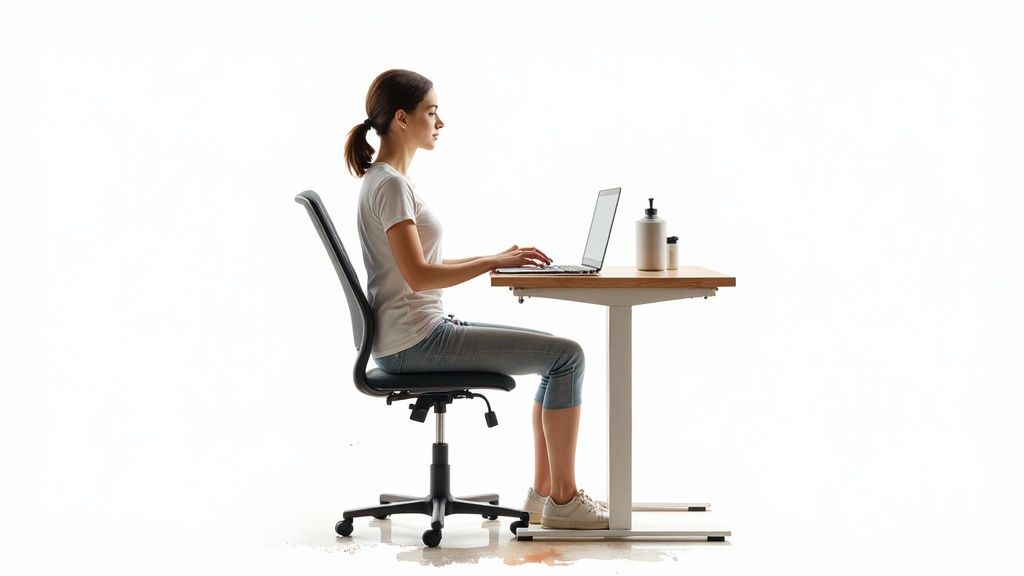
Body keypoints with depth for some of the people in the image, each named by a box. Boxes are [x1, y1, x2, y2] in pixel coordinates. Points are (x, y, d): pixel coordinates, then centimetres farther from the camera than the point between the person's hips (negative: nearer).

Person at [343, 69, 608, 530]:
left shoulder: (388, 179, 16)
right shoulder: (391, 185, -16)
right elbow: (417, 277, -24)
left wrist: (496, 258, 11)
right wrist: (495, 263, -19)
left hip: (424, 332, 10)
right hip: (415, 341, -10)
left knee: (557, 351, 13)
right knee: (566, 356, -10)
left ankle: (544, 492, 12)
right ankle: (563, 500, -4)